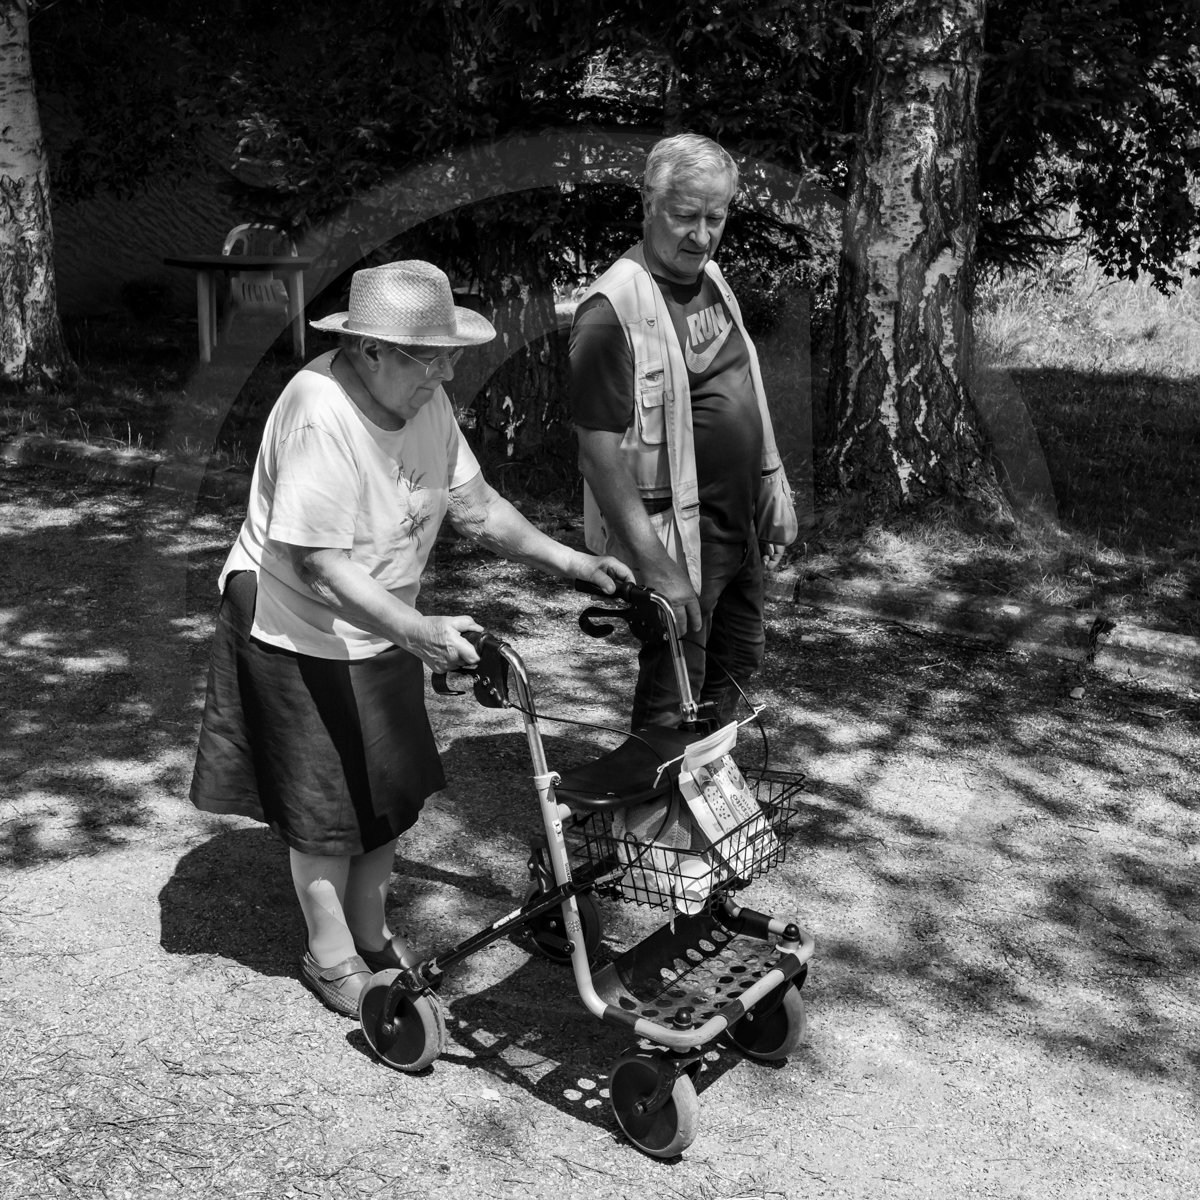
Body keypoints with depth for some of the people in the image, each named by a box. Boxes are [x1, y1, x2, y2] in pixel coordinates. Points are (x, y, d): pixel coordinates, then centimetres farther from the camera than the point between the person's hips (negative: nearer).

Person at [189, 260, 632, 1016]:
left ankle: (373, 933, 36)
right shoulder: (321, 415, -31)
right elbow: (318, 565, -34)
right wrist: (421, 633, -41)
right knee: (326, 805, 6)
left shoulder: (427, 401, -7)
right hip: (300, 636, -7)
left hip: (383, 631, 8)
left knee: (392, 789, 16)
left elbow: (474, 503, 1)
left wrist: (567, 561, -8)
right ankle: (332, 955, 27)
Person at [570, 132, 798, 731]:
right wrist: (655, 564, -26)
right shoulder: (613, 310, -20)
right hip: (676, 536, -8)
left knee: (736, 662, 22)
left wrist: (774, 496, 14)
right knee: (671, 703, 0)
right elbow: (599, 455, -23)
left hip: (740, 525, 9)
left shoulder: (711, 277, 7)